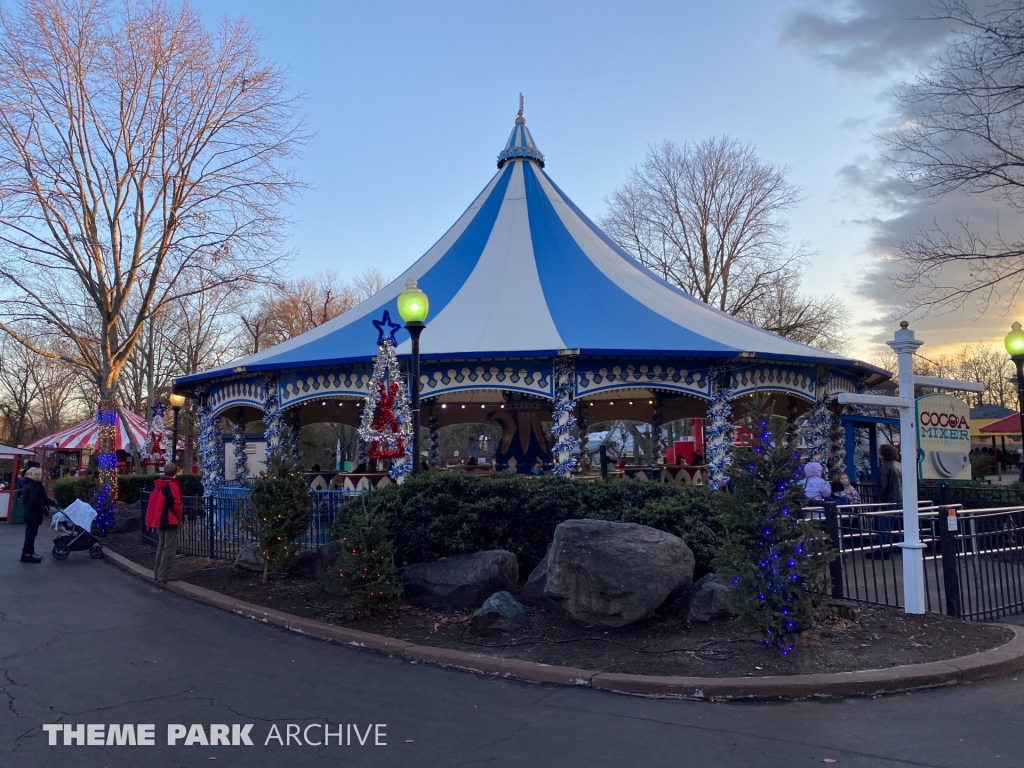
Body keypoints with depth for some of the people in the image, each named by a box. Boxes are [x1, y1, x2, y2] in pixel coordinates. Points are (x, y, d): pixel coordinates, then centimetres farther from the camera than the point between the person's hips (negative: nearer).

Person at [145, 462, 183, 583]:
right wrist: (179, 517, -5)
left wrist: (152, 519, 21)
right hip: (170, 521, -9)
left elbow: (154, 502, 14)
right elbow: (175, 504, -21)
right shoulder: (172, 485, -17)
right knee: (169, 548, -4)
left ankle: (157, 573, 24)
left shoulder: (157, 484, 9)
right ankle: (164, 575, -5)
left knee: (162, 546, 19)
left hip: (160, 519, 9)